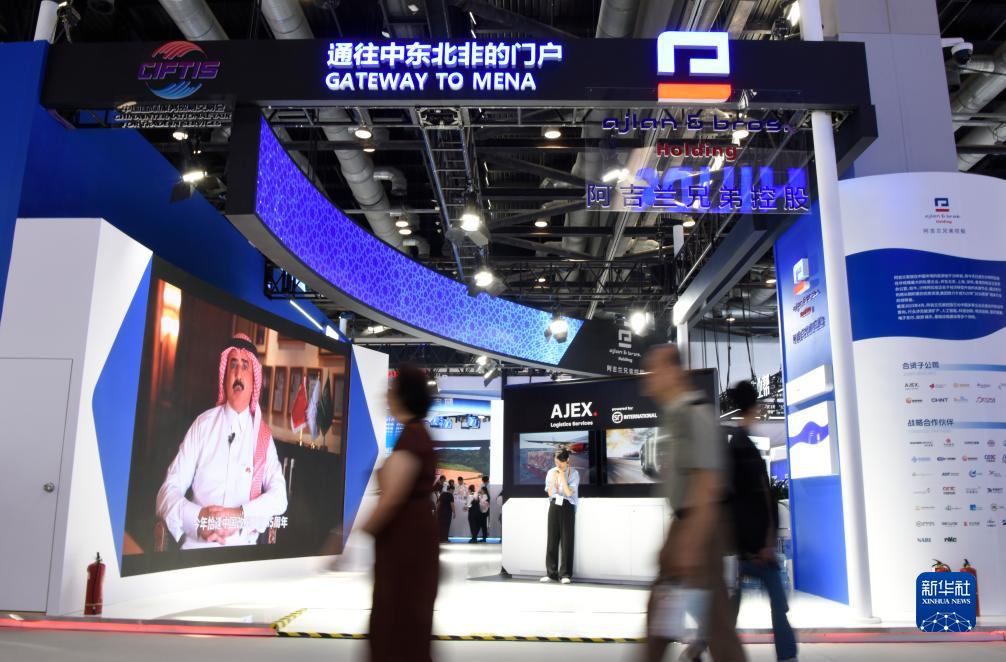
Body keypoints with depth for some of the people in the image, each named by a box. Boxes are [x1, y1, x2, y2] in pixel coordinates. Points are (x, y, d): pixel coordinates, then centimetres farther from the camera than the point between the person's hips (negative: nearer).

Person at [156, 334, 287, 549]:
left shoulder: (264, 434, 10)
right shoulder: (202, 424, 8)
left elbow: (279, 495, 1)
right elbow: (168, 491, 2)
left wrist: (241, 516, -18)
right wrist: (197, 518, -17)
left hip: (242, 550, 0)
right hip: (197, 546, 0)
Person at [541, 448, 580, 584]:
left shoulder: (573, 473, -4)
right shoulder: (551, 472, 6)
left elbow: (569, 492, -11)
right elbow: (550, 493, 4)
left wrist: (562, 477, -17)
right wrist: (553, 479, -9)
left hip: (567, 507, -3)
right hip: (554, 507, 3)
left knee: (566, 540, -3)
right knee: (552, 539, 3)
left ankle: (565, 574, 1)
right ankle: (551, 573, 8)